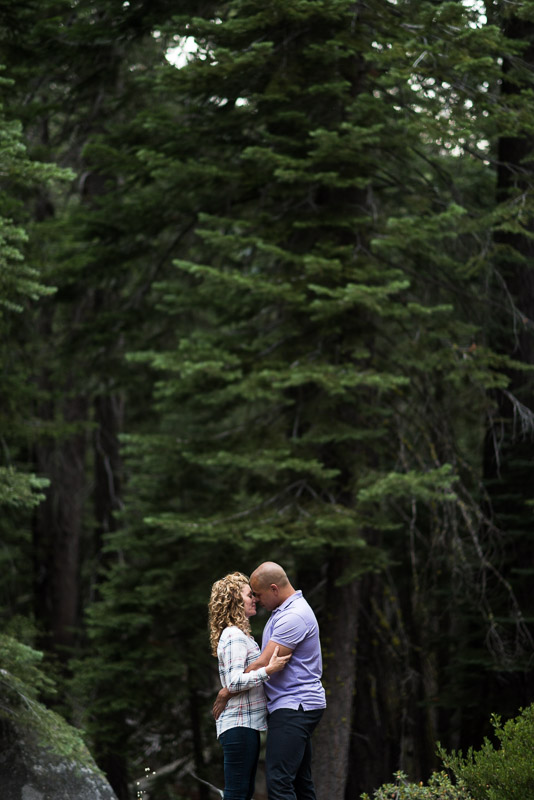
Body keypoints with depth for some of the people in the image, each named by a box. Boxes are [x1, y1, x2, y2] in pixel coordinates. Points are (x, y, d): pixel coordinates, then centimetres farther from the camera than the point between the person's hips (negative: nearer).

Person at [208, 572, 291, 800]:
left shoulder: (239, 635, 18)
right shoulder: (234, 637, -14)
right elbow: (234, 683, -24)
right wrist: (269, 670, -27)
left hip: (246, 723, 11)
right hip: (239, 723, -11)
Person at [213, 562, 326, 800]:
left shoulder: (293, 617, -18)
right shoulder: (283, 611, 17)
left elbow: (264, 665, -19)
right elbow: (268, 661, 25)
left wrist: (228, 691, -10)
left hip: (293, 707, -11)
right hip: (294, 706, 11)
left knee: (279, 780, -18)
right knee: (299, 780, 11)